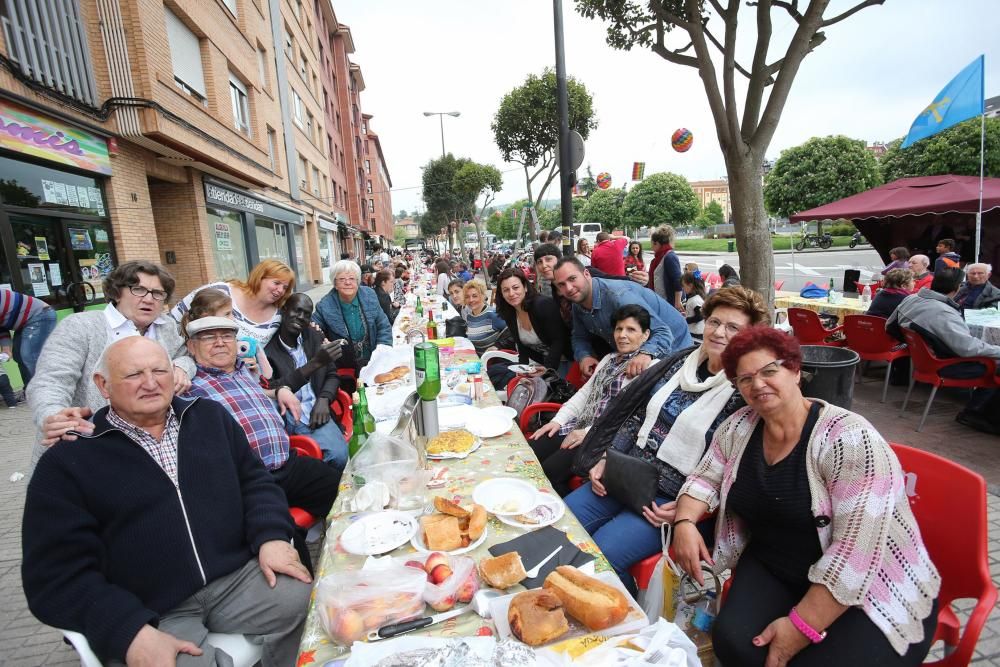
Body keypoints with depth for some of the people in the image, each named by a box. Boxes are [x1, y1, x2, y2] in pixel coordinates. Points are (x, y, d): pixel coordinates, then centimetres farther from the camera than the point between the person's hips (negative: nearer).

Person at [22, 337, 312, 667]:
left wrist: (271, 537, -9)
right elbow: (57, 574, -4)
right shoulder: (67, 461, 0)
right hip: (146, 613, -2)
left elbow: (254, 481, 10)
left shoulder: (211, 416, 10)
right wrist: (131, 632, -17)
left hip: (238, 577, 3)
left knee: (309, 600, -19)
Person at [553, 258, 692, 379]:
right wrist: (584, 356, -20)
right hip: (631, 354, 6)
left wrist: (646, 354, -57)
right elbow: (580, 337, 3)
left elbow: (663, 333, -36)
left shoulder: (618, 295, -34)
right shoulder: (578, 305, -9)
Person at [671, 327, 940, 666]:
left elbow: (856, 550, -25)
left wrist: (801, 626, -23)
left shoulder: (849, 439, -22)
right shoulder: (739, 427, -4)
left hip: (870, 593, -3)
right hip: (772, 570, 4)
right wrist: (685, 521, -13)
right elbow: (705, 479, 7)